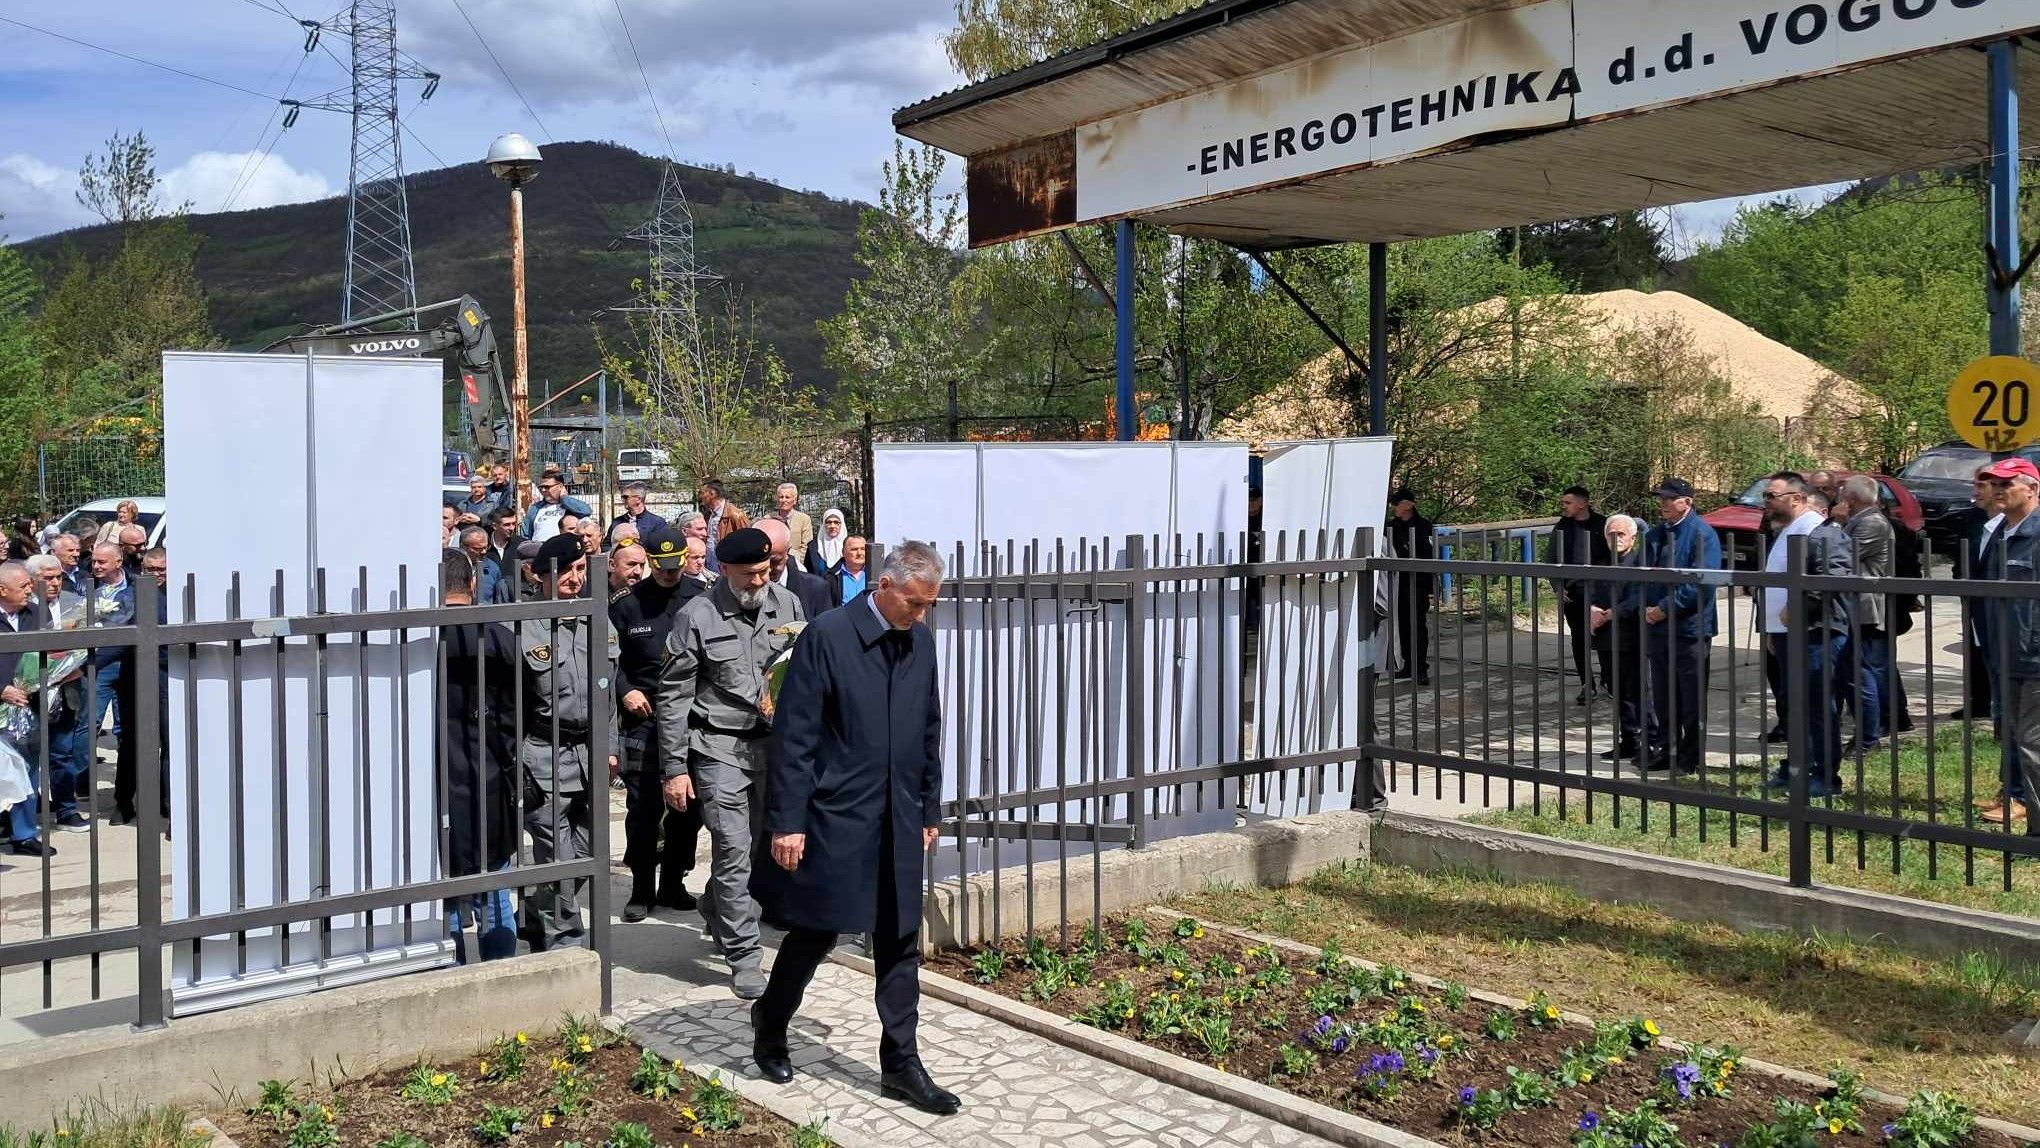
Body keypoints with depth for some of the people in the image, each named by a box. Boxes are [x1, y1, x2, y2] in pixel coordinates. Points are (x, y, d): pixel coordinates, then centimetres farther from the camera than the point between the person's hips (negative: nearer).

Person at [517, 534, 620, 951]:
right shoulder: (526, 629, -6)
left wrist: (610, 748, 15)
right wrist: (517, 764, -8)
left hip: (590, 755, 6)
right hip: (545, 757, -6)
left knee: (586, 856, 11)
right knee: (558, 862, -5)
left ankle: (534, 918, 34)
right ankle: (564, 947, 8)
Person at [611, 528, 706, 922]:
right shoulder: (627, 603, 1)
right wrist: (624, 690, -4)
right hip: (644, 716, -1)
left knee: (688, 804, 7)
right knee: (643, 805, -1)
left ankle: (672, 885, 22)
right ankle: (642, 890, 11)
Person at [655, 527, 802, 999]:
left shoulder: (787, 603, 3)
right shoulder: (698, 615, -7)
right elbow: (673, 696, -5)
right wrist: (675, 768, -7)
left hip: (774, 742, 4)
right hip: (720, 746, -4)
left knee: (759, 843, 15)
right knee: (733, 850, -6)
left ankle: (716, 910, 42)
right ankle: (743, 956, 3)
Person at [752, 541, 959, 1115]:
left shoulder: (920, 642, 6)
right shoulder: (827, 636, -13)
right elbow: (794, 736, -13)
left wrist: (930, 809, 16)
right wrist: (787, 822, -14)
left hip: (899, 820, 5)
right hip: (835, 816, -5)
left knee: (900, 943, 7)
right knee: (816, 931, 7)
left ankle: (900, 1063, 16)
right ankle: (770, 1025, 32)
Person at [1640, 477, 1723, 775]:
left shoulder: (1702, 534, -10)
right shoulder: (1655, 535, 12)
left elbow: (1701, 583, -19)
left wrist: (1665, 608, -18)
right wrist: (1647, 608, -1)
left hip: (1690, 628, -7)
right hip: (1657, 627, 7)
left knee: (1692, 698, 3)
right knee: (1662, 697, 13)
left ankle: (1691, 758, 12)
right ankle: (1667, 750, 24)